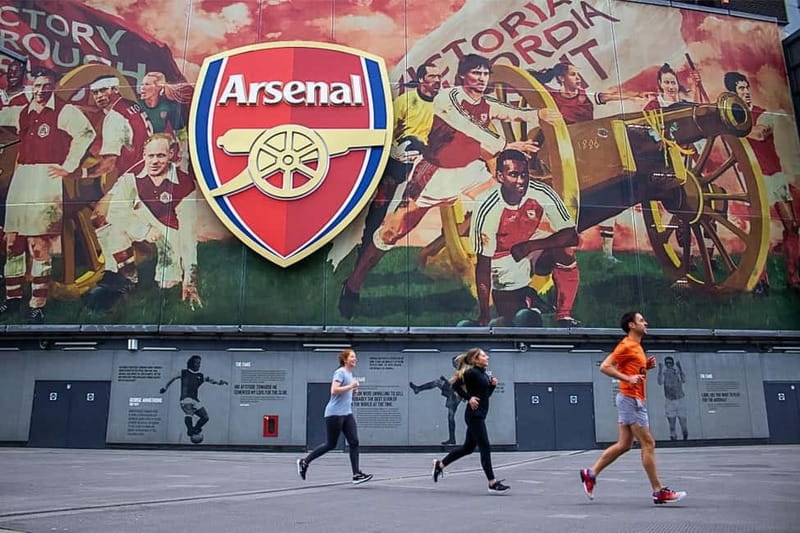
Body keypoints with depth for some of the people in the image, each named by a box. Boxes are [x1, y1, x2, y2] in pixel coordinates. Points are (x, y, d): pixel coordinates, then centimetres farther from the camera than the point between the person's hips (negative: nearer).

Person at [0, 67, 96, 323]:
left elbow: (86, 133, -15)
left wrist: (69, 167, -14)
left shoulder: (64, 111, -1)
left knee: (39, 246, -10)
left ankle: (38, 305, -5)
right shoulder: (22, 113, 18)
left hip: (47, 180, -7)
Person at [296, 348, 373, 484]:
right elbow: (334, 390, -24)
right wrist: (350, 386, -20)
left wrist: (354, 390, 10)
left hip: (347, 414, 8)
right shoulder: (340, 372, -11)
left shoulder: (350, 373, 16)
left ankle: (356, 475, -3)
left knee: (354, 442, -3)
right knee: (330, 444, 0)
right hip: (334, 413, -8)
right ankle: (304, 462, 16)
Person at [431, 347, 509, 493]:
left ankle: (440, 464, 27)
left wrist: (493, 385, 4)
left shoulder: (484, 374, 14)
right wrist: (469, 398, -16)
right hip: (474, 415, -10)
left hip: (479, 416, 10)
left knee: (468, 447, 16)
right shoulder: (472, 372, -13)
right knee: (485, 448, -6)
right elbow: (456, 385, -16)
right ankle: (493, 484, 0)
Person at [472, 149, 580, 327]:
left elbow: (572, 236, -22)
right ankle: (523, 298, 30)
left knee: (565, 251, -31)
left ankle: (564, 317, -15)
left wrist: (529, 246, -32)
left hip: (537, 248, 1)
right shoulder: (487, 211, -27)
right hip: (505, 261, -1)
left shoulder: (542, 193, -22)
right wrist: (483, 312, -21)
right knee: (512, 322, -5)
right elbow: (483, 264, -21)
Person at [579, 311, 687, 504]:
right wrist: (628, 378, -25)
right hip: (631, 399, -10)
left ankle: (591, 474, 14)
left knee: (624, 444, 10)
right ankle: (659, 492, 0)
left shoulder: (636, 346, 17)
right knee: (648, 444, -6)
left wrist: (646, 366, 8)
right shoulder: (627, 345, -12)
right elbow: (604, 366, -18)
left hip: (634, 400, 10)